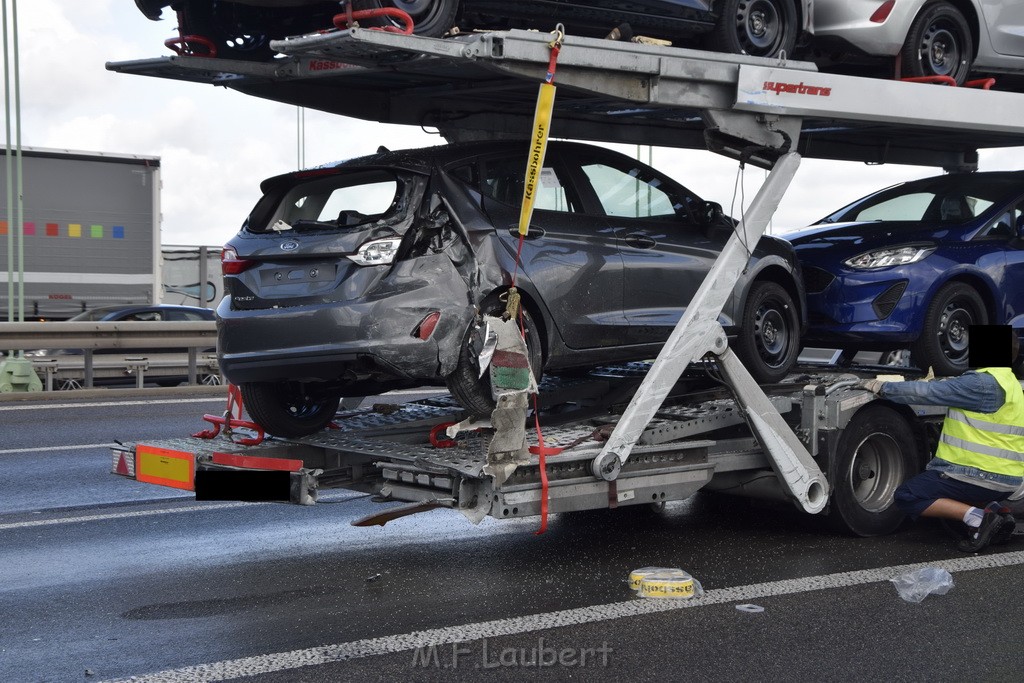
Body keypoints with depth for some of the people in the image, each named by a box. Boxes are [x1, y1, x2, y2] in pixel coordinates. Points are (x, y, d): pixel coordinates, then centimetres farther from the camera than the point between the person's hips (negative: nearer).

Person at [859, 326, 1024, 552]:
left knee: (907, 497, -7)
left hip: (981, 477, -10)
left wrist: (883, 388, -7)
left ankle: (977, 517, -16)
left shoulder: (985, 383, -17)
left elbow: (929, 392, -16)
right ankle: (996, 512, 9)